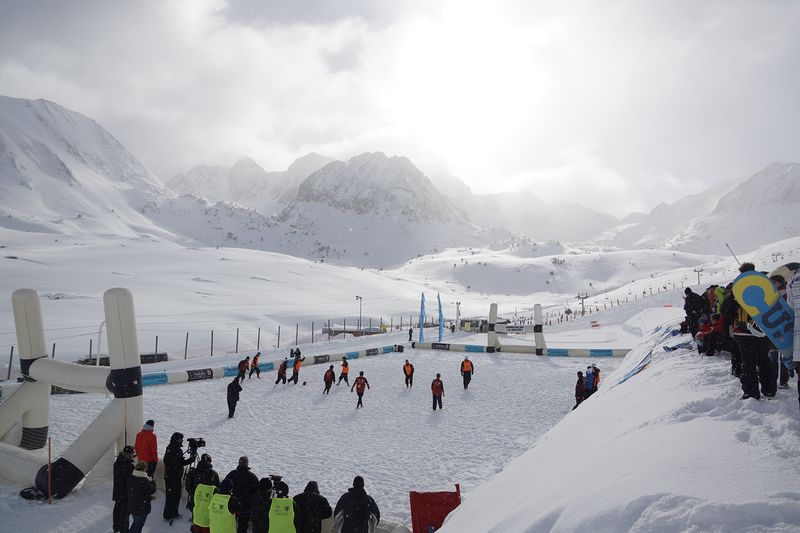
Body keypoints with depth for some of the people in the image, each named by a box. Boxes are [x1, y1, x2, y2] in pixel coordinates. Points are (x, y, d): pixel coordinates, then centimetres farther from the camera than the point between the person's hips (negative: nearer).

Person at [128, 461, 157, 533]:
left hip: (132, 506, 7)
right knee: (139, 524, 10)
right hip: (142, 508, -7)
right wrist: (151, 482, -2)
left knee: (136, 522, 28)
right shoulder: (144, 481, -26)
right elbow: (152, 490, -18)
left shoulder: (131, 478, -5)